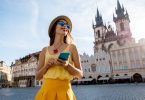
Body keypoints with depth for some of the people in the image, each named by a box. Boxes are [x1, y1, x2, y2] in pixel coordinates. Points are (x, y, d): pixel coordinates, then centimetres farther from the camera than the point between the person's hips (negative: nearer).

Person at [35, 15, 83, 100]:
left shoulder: (72, 47, -1)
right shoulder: (45, 50, 4)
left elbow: (80, 74, -1)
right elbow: (38, 76, 7)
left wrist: (67, 65, -18)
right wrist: (46, 66, -11)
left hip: (63, 91, -2)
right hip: (46, 91, 2)